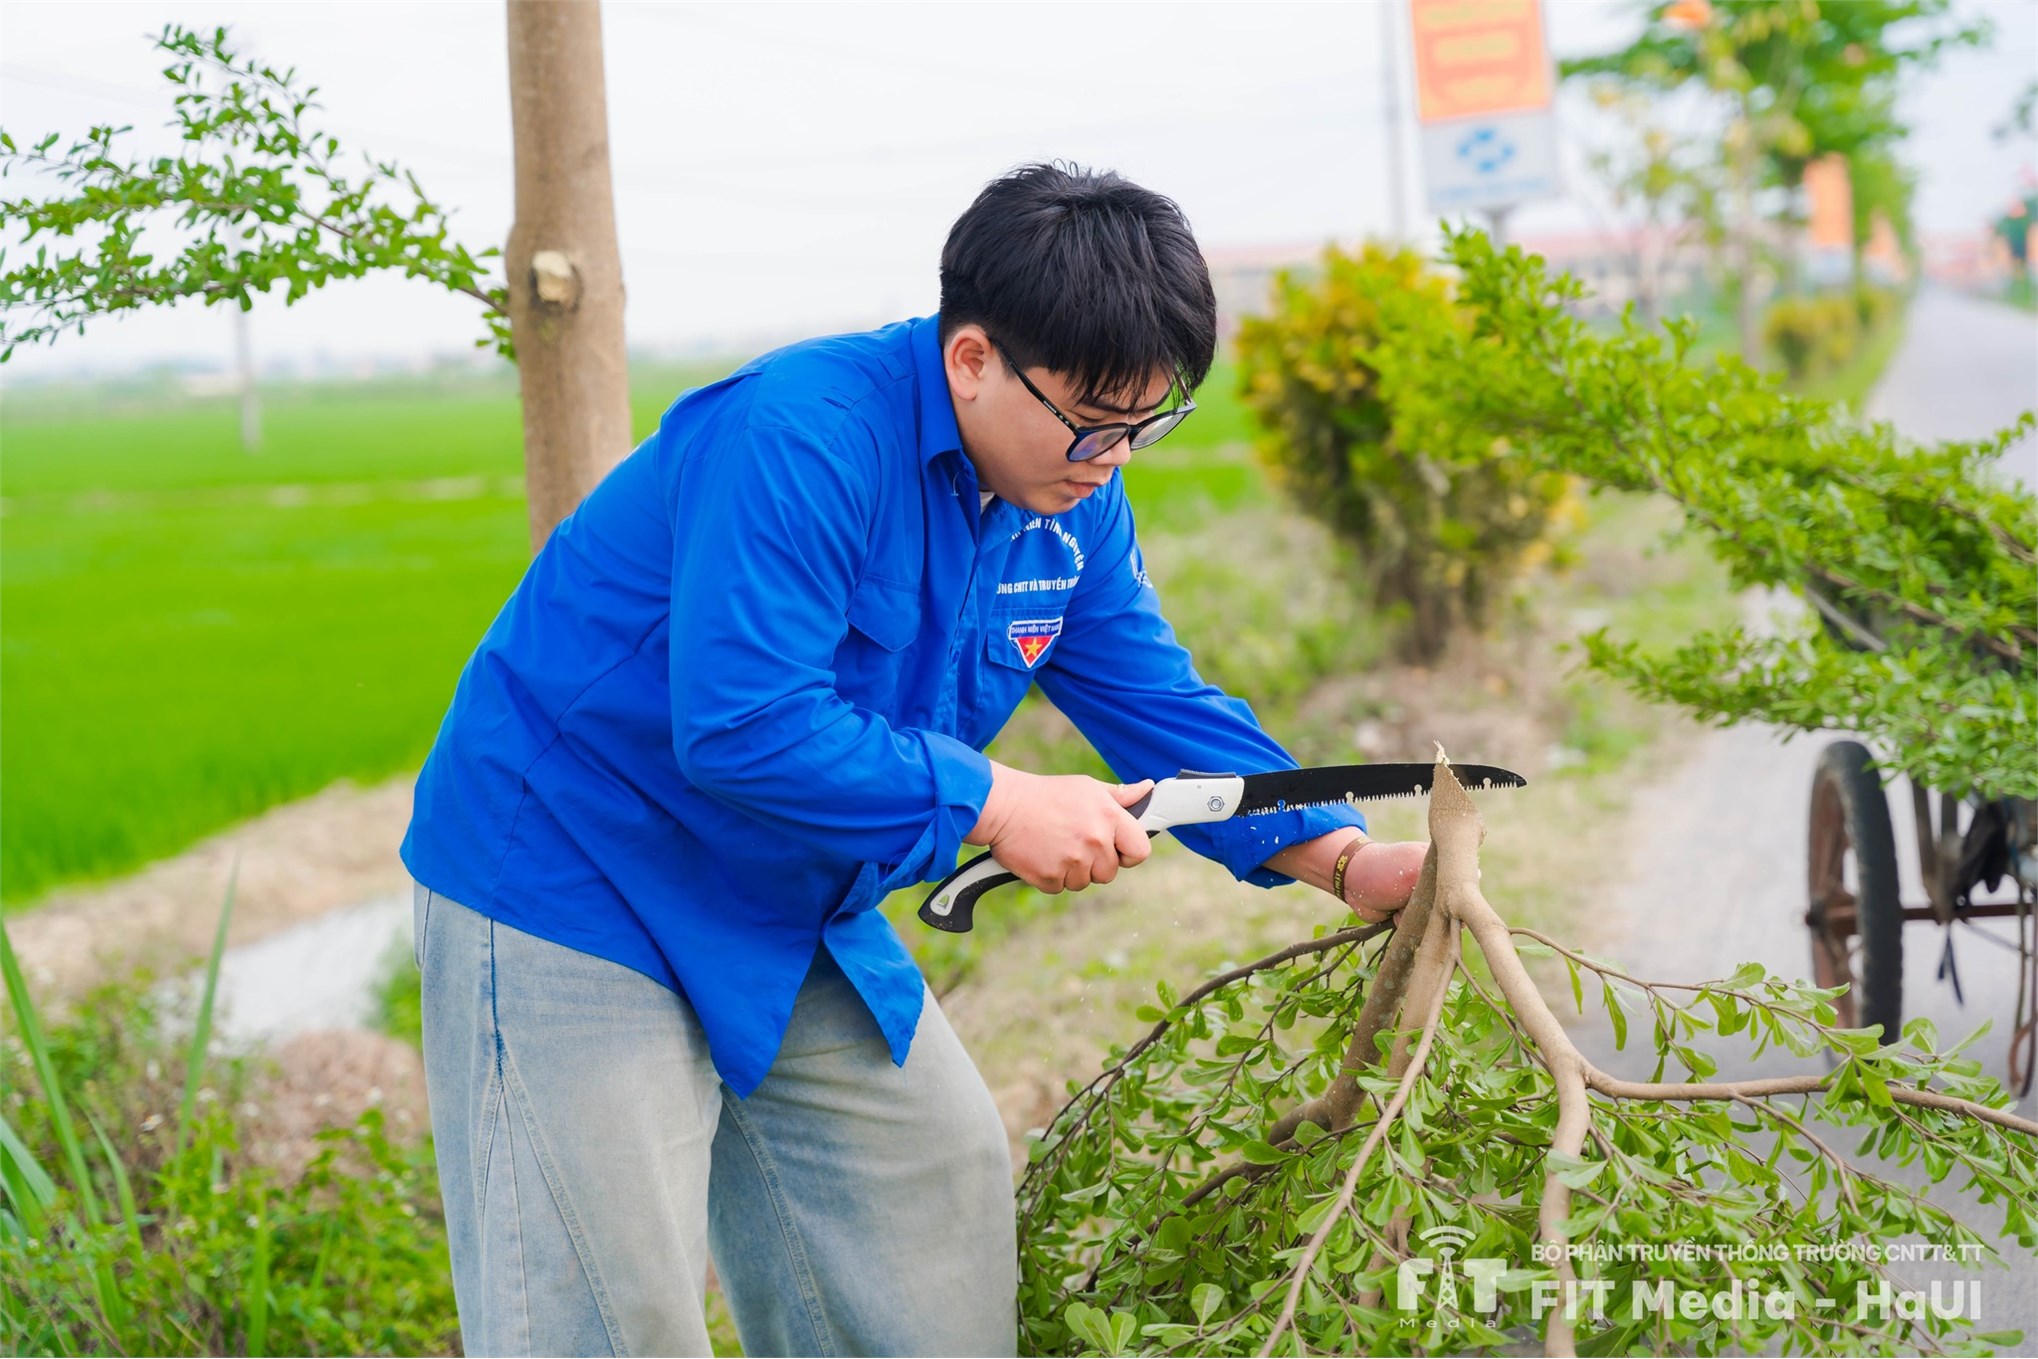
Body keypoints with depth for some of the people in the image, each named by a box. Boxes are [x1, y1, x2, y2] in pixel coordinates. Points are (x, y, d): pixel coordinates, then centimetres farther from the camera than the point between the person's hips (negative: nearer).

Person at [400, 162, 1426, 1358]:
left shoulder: (1075, 500, -1)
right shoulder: (802, 439, -29)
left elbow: (1162, 711, 3)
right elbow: (740, 726, -35)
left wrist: (1344, 859, -9)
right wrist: (994, 804, -29)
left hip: (793, 911, 9)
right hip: (571, 887, -8)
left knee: (942, 1179, 11)